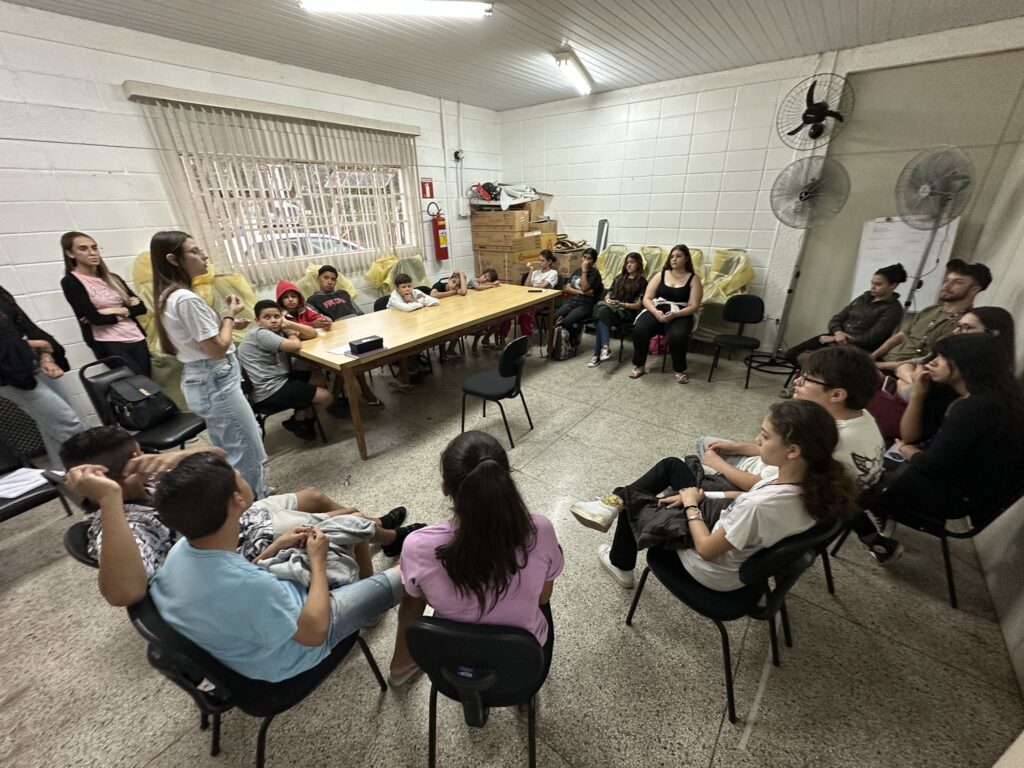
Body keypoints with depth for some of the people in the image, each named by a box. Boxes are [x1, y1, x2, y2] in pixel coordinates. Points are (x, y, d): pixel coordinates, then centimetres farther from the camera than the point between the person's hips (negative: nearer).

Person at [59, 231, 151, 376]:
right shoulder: (70, 282, 0)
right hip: (109, 345, -5)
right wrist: (128, 310, 2)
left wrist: (117, 311, -8)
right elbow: (96, 318, -10)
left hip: (137, 339, 5)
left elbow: (141, 307, 8)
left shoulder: (113, 278, 15)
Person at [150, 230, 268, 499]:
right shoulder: (187, 299, -21)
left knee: (228, 451, 21)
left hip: (200, 380, 10)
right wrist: (229, 316, -7)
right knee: (247, 451, 0)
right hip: (215, 382, -10)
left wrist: (227, 322, 10)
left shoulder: (168, 297, 10)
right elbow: (217, 348, -21)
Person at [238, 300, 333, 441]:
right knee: (327, 397, -7)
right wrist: (293, 335, -5)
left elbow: (312, 334, 5)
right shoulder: (261, 334, -17)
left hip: (279, 380, 9)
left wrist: (289, 324, -8)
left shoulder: (278, 330, 9)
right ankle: (298, 422, 20)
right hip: (269, 392, -9)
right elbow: (296, 346, -28)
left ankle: (301, 417, 20)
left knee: (321, 378, 19)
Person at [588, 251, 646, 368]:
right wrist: (607, 300, -4)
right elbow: (609, 294, 19)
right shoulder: (619, 277, 23)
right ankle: (605, 346, -45)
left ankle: (597, 355, -41)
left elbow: (638, 305, -1)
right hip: (611, 307, 4)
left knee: (601, 318, -34)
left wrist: (622, 304, -14)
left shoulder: (642, 282, 7)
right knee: (602, 310, -34)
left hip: (627, 312, -4)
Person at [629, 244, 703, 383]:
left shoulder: (693, 279, 6)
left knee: (677, 336, -36)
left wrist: (675, 314, -22)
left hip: (680, 315, -1)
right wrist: (655, 312, -17)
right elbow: (647, 298, 4)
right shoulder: (661, 275, 11)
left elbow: (694, 306, -3)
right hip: (656, 311, 2)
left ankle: (680, 371, -12)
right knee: (639, 330, -30)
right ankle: (639, 366, -11)